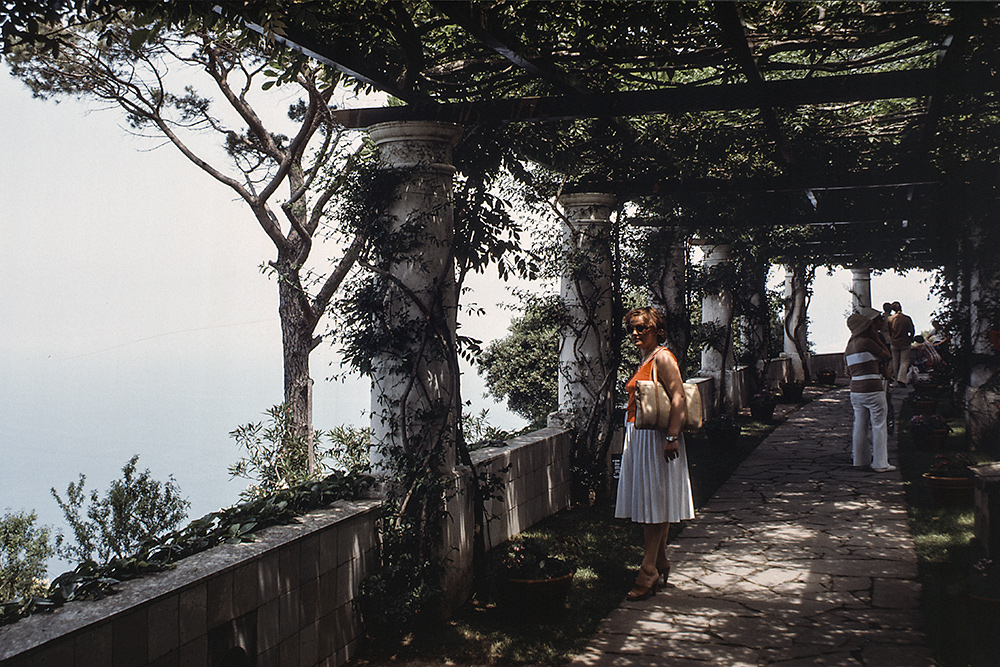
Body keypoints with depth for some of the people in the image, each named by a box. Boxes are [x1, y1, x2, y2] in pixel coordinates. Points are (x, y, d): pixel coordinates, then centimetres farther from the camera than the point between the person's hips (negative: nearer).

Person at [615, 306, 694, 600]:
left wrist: (672, 437, -25)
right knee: (646, 506, 13)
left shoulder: (663, 358, -11)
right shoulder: (645, 360, 17)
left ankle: (648, 573, -3)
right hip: (637, 438, 9)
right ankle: (660, 565, 23)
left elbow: (678, 399, -19)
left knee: (654, 507, -6)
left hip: (655, 438, -9)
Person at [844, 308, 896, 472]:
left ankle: (859, 459, 17)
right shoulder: (867, 342, -13)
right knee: (879, 426, -2)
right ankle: (880, 463, -1)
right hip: (873, 389, -8)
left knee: (859, 425, 12)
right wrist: (876, 338, 1)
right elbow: (887, 355, -3)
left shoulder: (849, 346, 12)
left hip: (855, 390, 8)